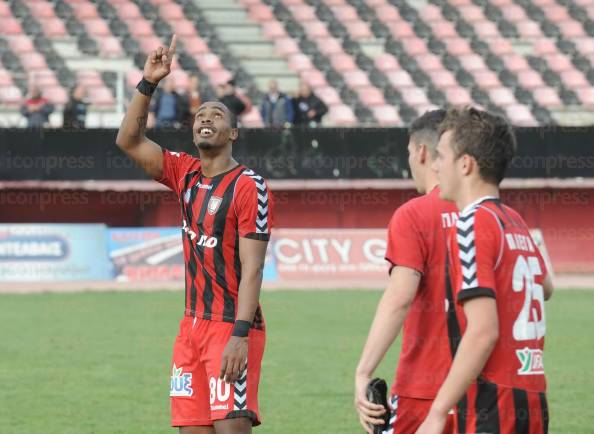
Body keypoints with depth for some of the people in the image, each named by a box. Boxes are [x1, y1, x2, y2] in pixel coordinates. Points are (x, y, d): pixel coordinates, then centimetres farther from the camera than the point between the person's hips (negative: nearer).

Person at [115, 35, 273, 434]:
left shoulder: (249, 188, -10)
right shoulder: (186, 175, 11)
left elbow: (252, 268, -15)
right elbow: (129, 141, 12)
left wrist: (240, 336, -22)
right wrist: (148, 84, 0)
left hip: (231, 328, -7)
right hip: (192, 326, 7)